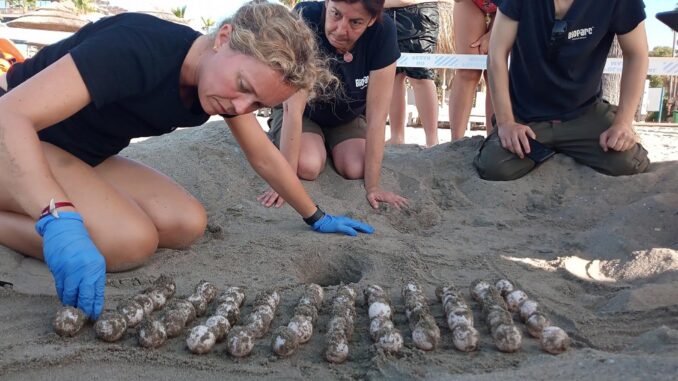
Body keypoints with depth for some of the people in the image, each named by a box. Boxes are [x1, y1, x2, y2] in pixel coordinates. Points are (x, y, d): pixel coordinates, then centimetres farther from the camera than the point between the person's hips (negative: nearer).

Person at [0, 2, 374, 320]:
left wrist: (317, 218, 11)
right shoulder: (141, 47, -35)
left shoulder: (230, 85, -9)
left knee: (188, 225, -13)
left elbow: (265, 157, 6)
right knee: (132, 241, -30)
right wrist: (59, 218, -54)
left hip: (83, 156, 8)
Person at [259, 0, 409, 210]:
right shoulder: (305, 19, -34)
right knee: (308, 166, -28)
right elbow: (293, 108, -34)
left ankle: (329, 144, 13)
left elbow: (376, 115, -25)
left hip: (348, 117, 2)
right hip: (303, 113, -2)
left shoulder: (383, 31, -28)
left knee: (356, 170, -23)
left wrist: (372, 185, -24)